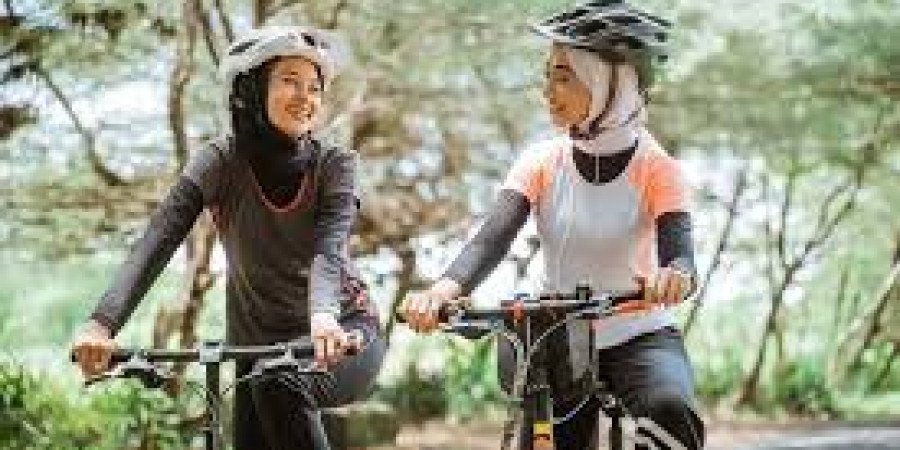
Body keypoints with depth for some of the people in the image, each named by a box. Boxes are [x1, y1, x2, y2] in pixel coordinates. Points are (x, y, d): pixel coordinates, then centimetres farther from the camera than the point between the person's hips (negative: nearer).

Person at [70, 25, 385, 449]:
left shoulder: (334, 164, -11)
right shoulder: (222, 161, -10)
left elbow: (328, 251, -28)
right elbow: (157, 240, -23)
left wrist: (324, 315, -51)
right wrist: (103, 323, -40)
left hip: (342, 338, -3)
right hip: (258, 345, 3)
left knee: (279, 383, -33)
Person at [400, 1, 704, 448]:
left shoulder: (656, 167, -9)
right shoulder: (542, 162, -3)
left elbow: (679, 253, -23)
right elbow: (491, 239, -17)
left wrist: (675, 276, -50)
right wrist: (445, 289, -38)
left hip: (639, 337, -3)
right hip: (557, 343, 3)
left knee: (670, 410, -33)